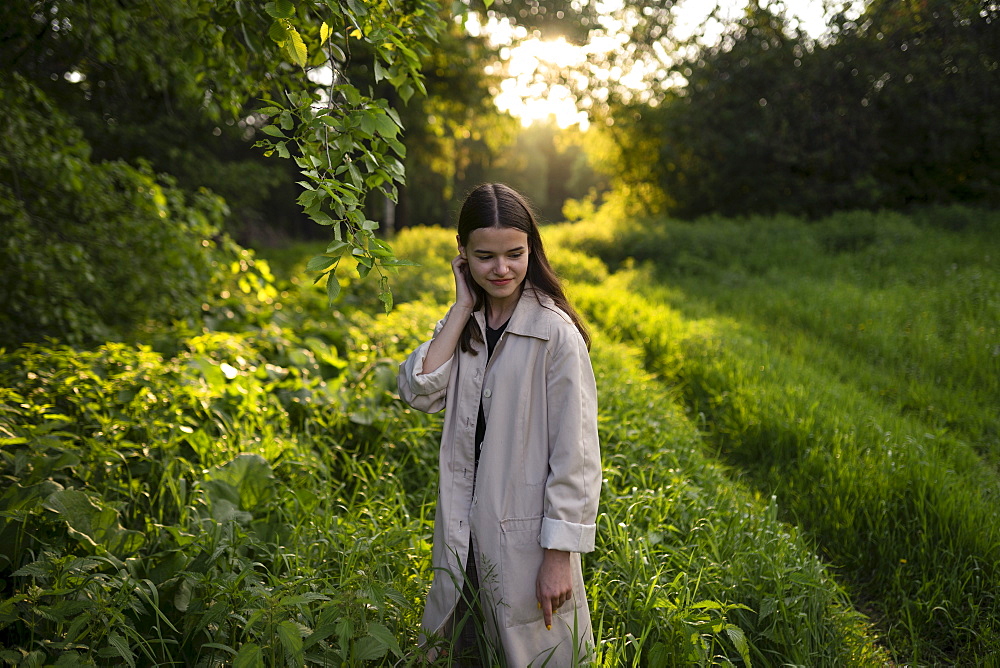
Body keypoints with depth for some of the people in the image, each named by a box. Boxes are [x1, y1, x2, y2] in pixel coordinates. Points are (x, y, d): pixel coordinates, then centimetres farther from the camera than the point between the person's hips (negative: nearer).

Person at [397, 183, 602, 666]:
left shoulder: (555, 333, -14)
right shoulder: (465, 326, 5)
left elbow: (575, 453, -15)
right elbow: (418, 394, -9)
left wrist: (560, 556, -15)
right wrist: (462, 309, -9)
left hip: (526, 536, -6)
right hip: (464, 534, 6)